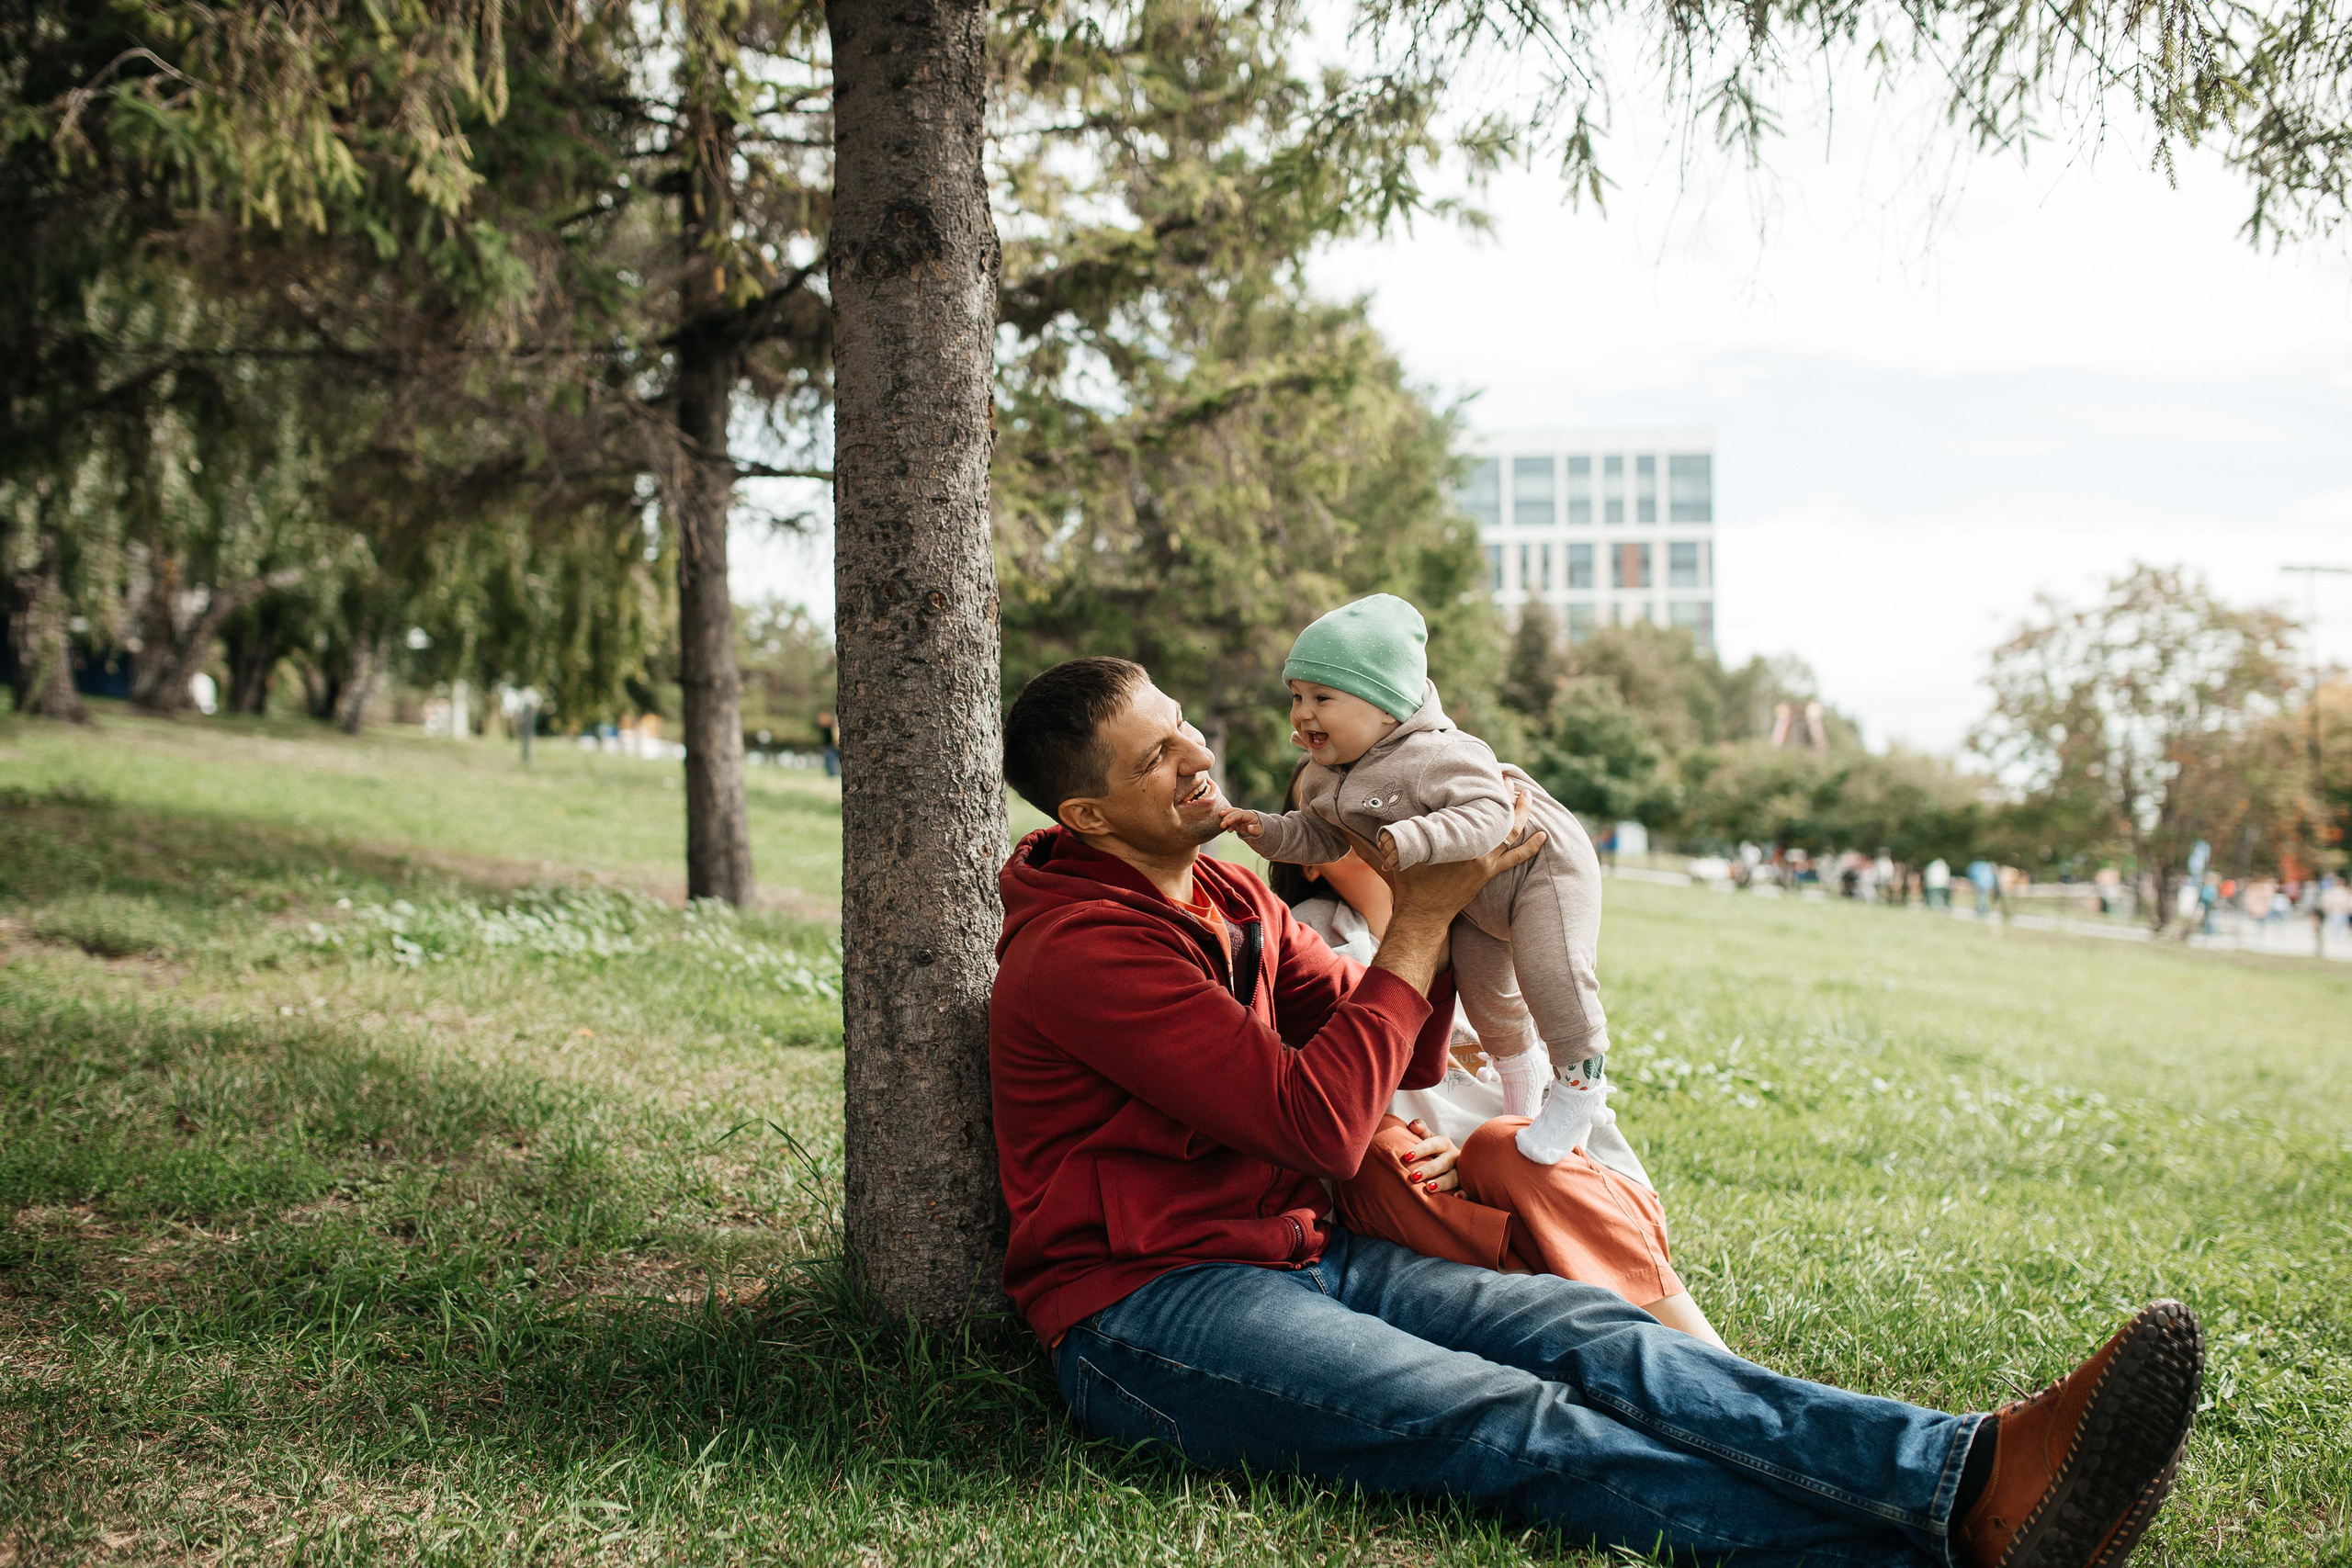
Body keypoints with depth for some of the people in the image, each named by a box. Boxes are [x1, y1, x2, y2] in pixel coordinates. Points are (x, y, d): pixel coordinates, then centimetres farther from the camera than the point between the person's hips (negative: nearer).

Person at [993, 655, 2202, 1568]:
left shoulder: (1229, 901, 15)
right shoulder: (1082, 948, -15)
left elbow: (1404, 1063, 17)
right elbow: (1322, 1124, -20)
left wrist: (1433, 904, 1)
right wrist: (1421, 919, -11)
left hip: (1300, 1258, 8)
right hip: (1148, 1314, -8)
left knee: (1599, 1338, -17)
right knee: (1518, 1426, -27)